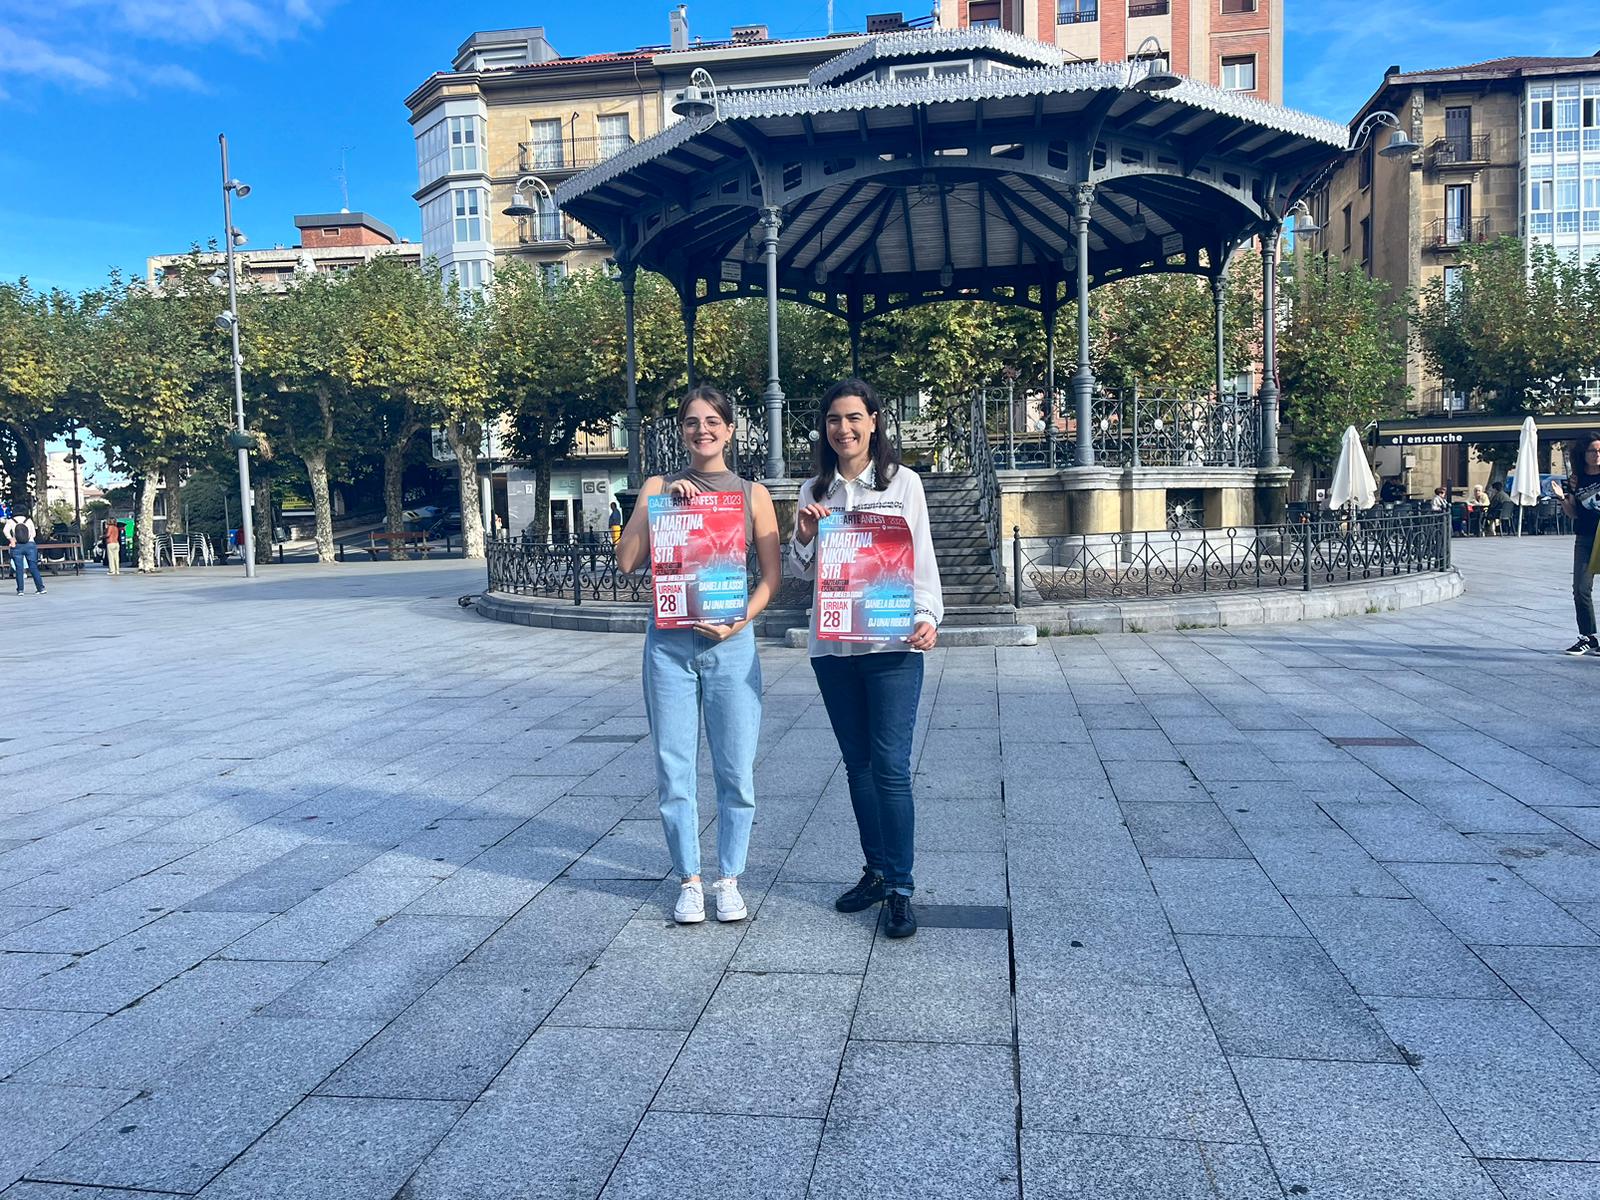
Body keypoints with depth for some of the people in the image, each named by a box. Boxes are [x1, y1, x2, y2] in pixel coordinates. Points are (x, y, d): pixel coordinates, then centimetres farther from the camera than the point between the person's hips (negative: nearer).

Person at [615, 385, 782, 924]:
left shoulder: (752, 493, 6)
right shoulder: (658, 486, 7)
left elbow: (772, 576, 2)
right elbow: (627, 560, -3)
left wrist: (739, 620, -13)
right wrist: (661, 502, -11)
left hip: (731, 643, 0)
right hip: (669, 642, 1)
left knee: (736, 771, 3)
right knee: (674, 770, 4)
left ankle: (728, 880, 18)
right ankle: (689, 881, 19)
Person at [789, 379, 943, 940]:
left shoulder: (903, 482, 2)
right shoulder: (814, 491, 10)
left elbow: (922, 557, 1)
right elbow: (801, 571, 14)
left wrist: (929, 616, -14)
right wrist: (803, 536, -6)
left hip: (891, 645, -4)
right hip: (832, 646, 4)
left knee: (891, 767, -7)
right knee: (857, 764, 12)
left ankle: (900, 889, 1)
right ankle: (876, 871, 24)